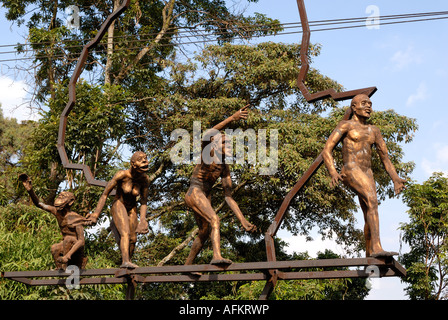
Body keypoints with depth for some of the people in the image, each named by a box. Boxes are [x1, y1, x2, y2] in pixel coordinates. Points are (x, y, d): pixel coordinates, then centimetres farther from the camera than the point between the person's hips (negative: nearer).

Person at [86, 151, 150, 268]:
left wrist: (142, 220, -15)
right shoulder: (121, 175, -26)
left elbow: (144, 201, -4)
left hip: (132, 209, 5)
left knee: (133, 239, 5)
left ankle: (125, 263, 23)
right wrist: (96, 215, -20)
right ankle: (125, 261, -41)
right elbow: (105, 194, -19)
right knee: (125, 233, -27)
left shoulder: (145, 179, -13)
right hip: (118, 205, -5)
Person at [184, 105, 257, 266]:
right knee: (214, 219, -30)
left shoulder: (224, 168, 9)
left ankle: (187, 266, 36)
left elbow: (229, 197, 8)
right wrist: (232, 118, -42)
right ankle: (217, 256, -49)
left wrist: (242, 220, -1)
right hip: (194, 192, -9)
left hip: (206, 197, 9)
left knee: (204, 234, 19)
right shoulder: (207, 152, -6)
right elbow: (208, 136, -31)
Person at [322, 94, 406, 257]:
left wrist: (395, 178, 11)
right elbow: (326, 150, -3)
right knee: (372, 200, -27)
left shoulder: (373, 131, 23)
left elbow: (385, 156, 25)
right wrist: (333, 172, -19)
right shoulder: (345, 125, 5)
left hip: (367, 173, 7)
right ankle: (376, 248, -36)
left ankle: (369, 257, 8)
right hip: (350, 170, -7)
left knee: (370, 216, 2)